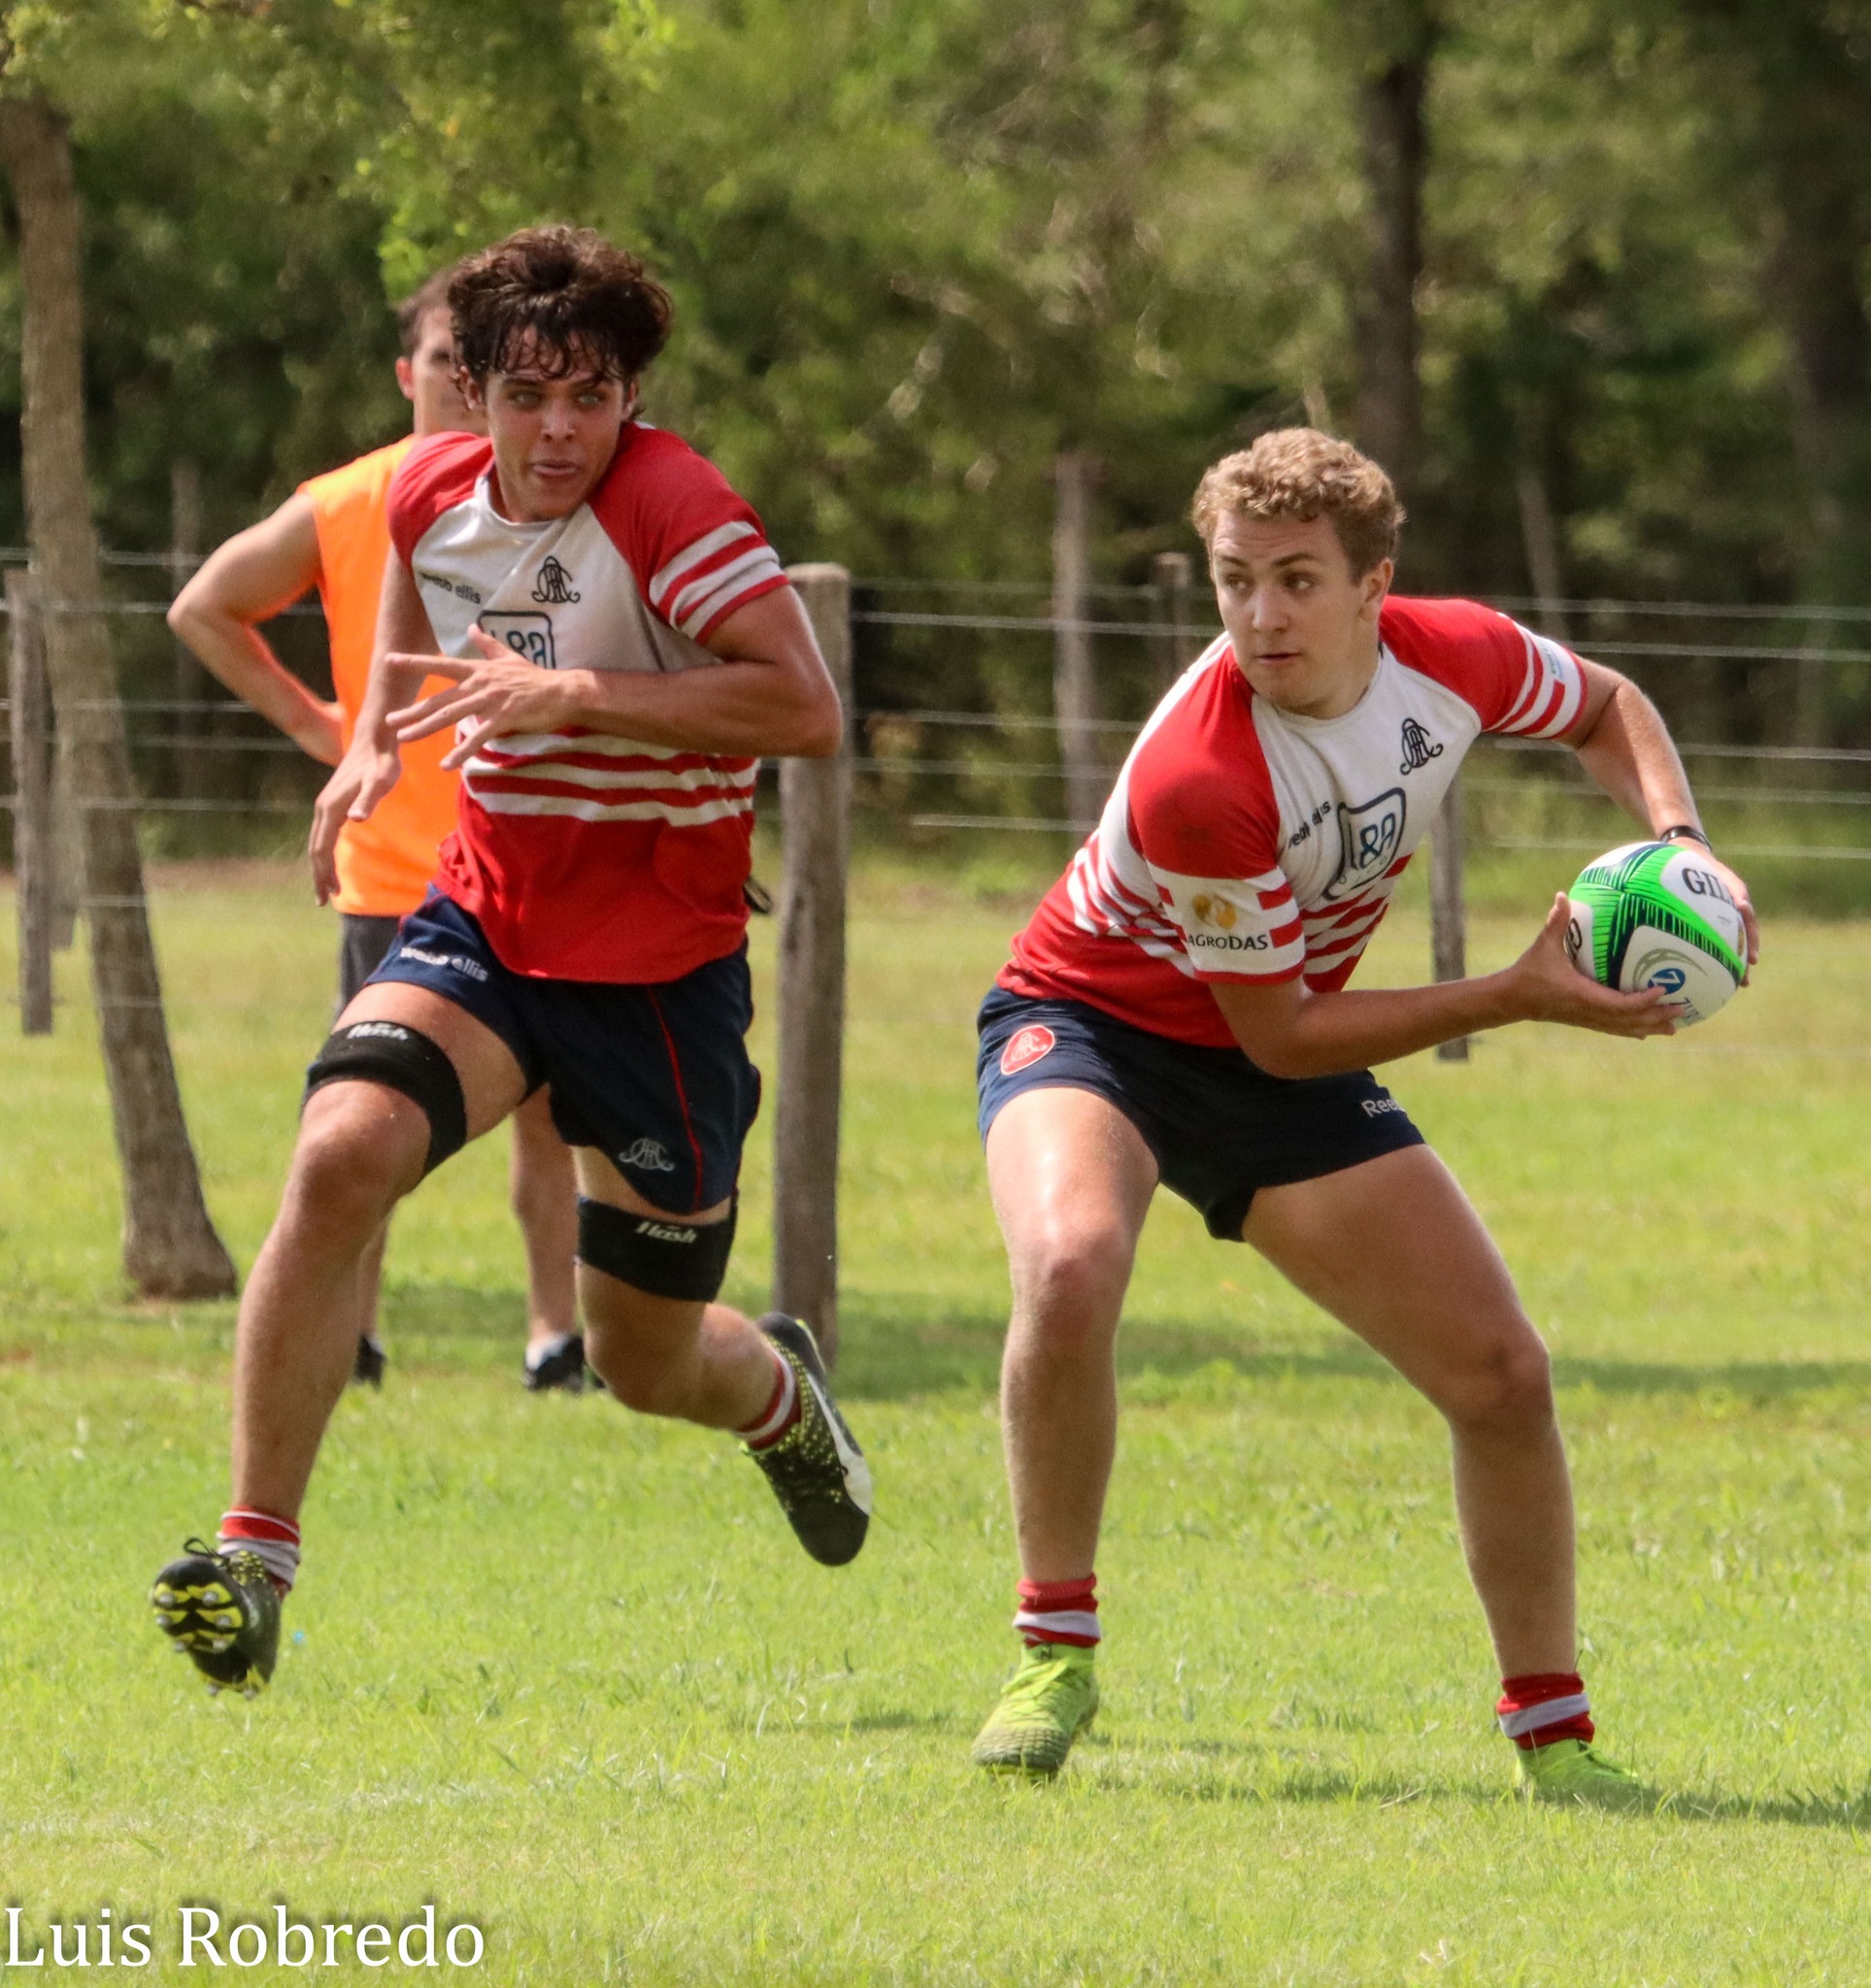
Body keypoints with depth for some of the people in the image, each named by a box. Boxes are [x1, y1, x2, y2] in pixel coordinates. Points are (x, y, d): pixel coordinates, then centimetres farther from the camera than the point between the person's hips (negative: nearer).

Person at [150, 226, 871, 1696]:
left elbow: (807, 709, -30)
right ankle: (253, 1560, -24)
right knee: (341, 1156, -27)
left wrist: (572, 694, -33)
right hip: (485, 918, 4)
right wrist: (374, 742, 9)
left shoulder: (670, 505, -19)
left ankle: (783, 1395, 48)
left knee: (649, 1366, 8)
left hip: (657, 965, -4)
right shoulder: (433, 493, 0)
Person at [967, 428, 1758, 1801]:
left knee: (1504, 1375, -2)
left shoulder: (1453, 659, -17)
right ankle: (1056, 1654, -18)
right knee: (1070, 1271, -37)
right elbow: (1278, 1034, -24)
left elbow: (1608, 709, 8)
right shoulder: (1198, 780, -35)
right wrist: (1520, 998, -24)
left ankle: (1553, 1729, 17)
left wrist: (1679, 841, -11)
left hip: (1287, 1063, 6)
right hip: (1089, 1020, -6)